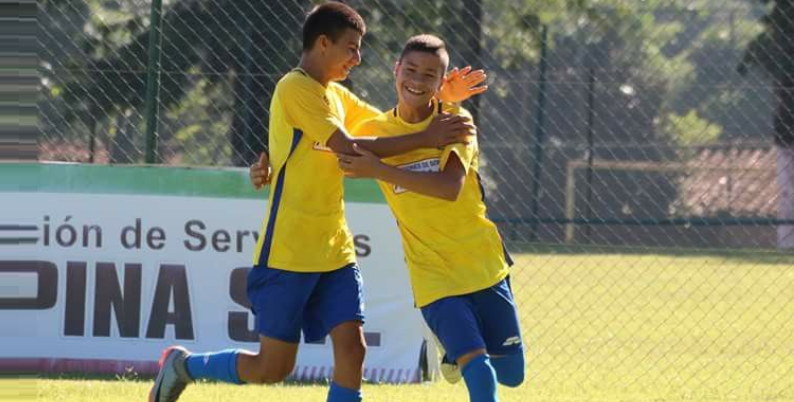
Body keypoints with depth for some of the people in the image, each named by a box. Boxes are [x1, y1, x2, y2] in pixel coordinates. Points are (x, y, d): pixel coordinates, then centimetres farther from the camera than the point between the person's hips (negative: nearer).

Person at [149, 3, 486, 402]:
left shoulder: (334, 94, 15)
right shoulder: (296, 89, -12)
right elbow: (349, 148, -20)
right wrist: (424, 138, -19)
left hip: (334, 251, 8)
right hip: (289, 254, -8)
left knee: (352, 347, -7)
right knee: (272, 368, -2)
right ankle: (184, 365, 23)